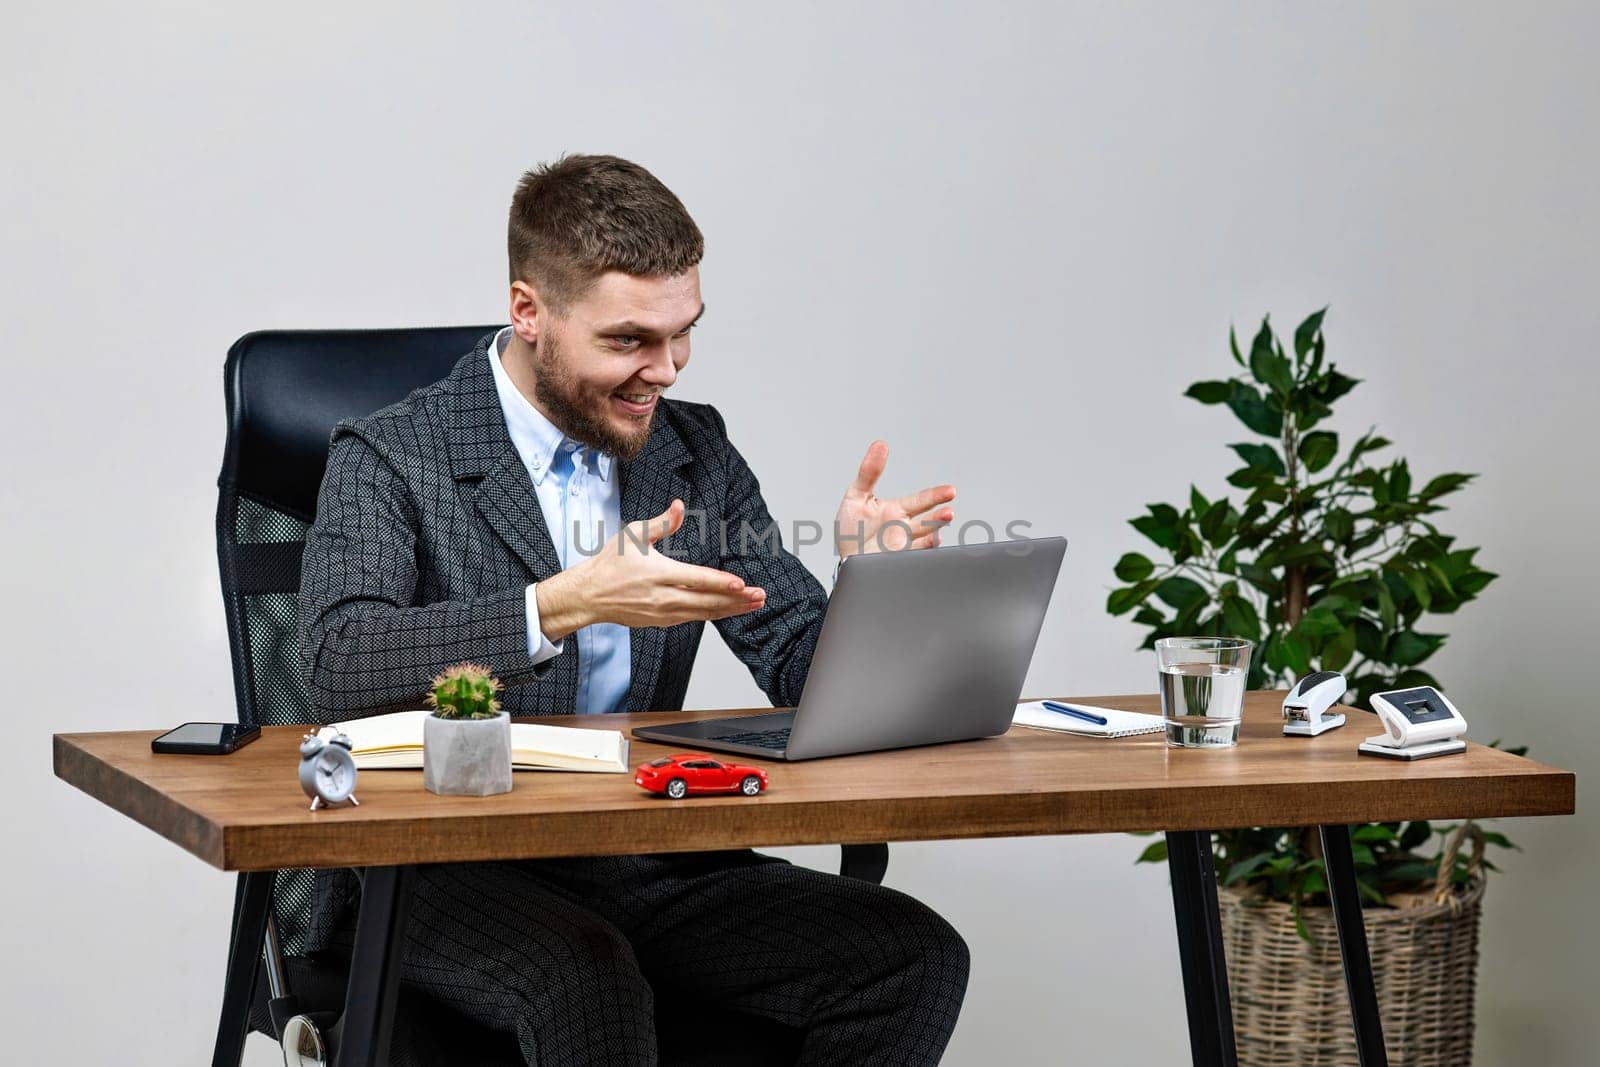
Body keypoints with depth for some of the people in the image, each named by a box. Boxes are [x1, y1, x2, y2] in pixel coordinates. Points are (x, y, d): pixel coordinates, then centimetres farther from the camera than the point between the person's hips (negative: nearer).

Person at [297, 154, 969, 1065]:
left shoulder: (696, 454, 10)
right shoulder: (391, 461, -6)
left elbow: (803, 673, 9)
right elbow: (341, 668, -23)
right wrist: (568, 604, -32)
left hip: (643, 866, 5)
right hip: (437, 876, -5)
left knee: (914, 957, -17)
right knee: (587, 984, -38)